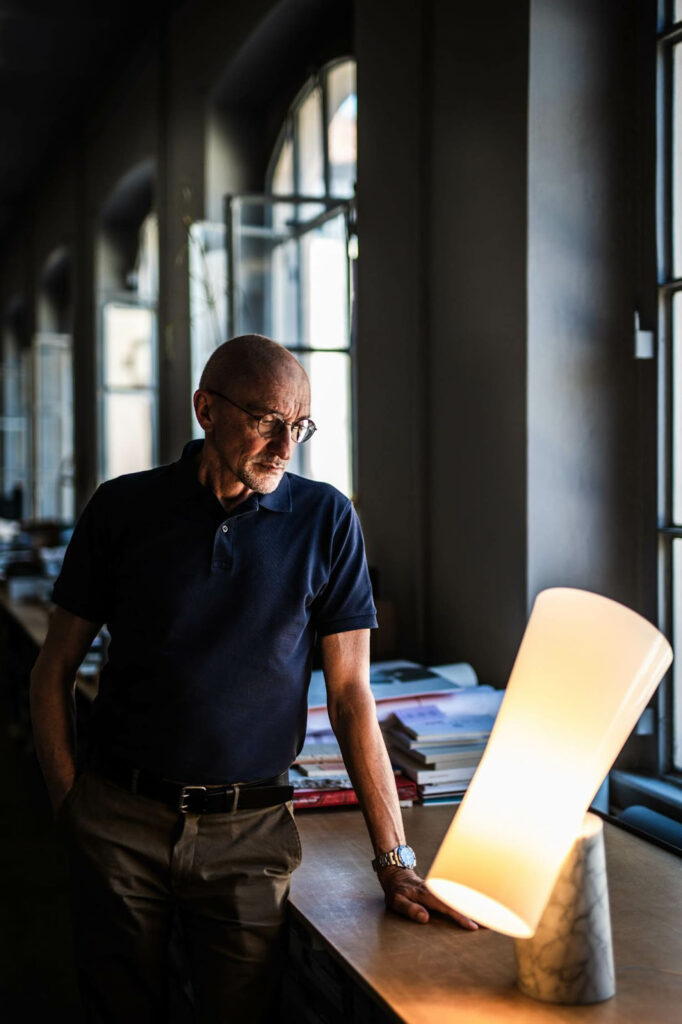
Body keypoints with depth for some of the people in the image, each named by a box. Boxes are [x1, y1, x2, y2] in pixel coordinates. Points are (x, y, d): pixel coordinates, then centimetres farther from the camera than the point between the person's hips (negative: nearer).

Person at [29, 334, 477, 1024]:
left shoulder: (325, 520, -1)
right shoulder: (123, 508, 0)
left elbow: (350, 693, -1)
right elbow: (54, 669, 6)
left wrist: (394, 863, -5)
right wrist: (71, 810, -4)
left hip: (248, 834, 0)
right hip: (120, 820, 1)